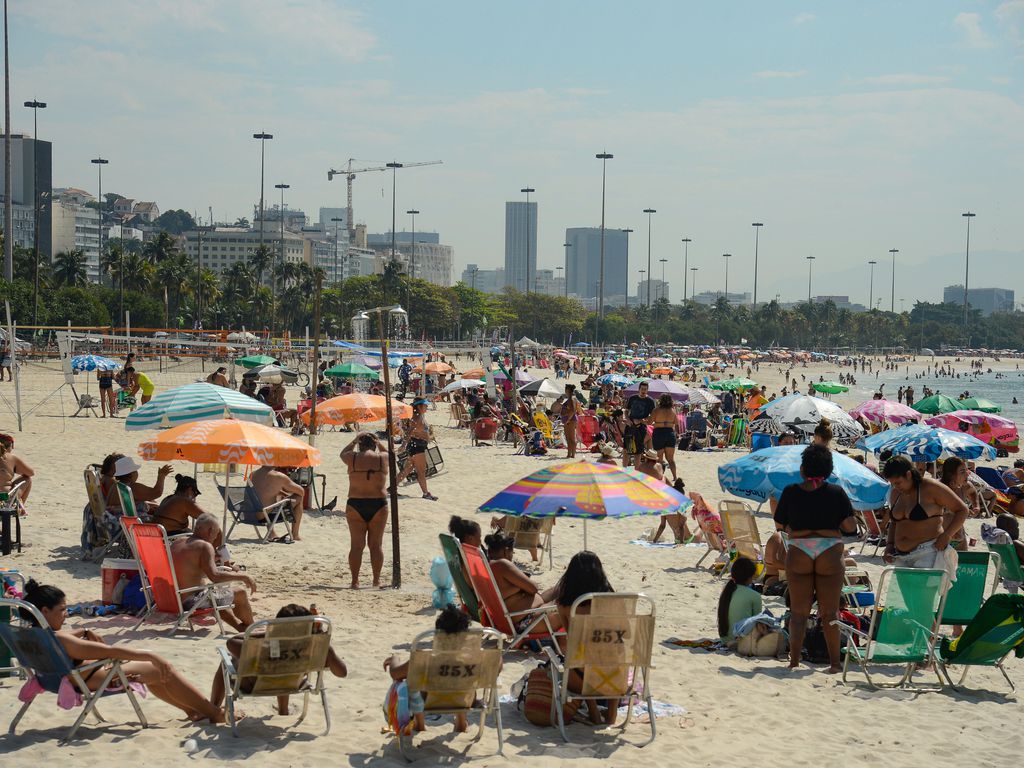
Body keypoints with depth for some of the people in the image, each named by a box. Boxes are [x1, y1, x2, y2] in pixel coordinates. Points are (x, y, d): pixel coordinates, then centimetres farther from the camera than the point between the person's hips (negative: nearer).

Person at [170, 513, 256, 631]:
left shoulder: (176, 543, 11)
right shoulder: (204, 546, -15)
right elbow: (214, 576, -27)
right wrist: (242, 576, -17)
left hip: (175, 600, 9)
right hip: (192, 602, -9)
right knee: (240, 592, 4)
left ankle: (241, 626, 44)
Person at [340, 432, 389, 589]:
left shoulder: (353, 458, -3)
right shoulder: (382, 458, -2)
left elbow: (343, 453, 22)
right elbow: (387, 451, 24)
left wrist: (355, 440, 28)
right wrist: (377, 441, 27)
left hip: (355, 505, 0)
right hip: (378, 505, 0)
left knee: (356, 545, 4)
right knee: (376, 544, 10)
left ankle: (355, 581, 3)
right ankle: (376, 580, 15)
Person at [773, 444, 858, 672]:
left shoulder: (791, 492, 0)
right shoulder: (837, 493, -2)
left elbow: (780, 524, 7)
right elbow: (850, 526, -4)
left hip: (798, 553, 0)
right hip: (830, 553, 0)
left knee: (799, 611, 6)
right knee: (829, 612, 5)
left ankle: (794, 660, 4)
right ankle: (834, 662, 5)